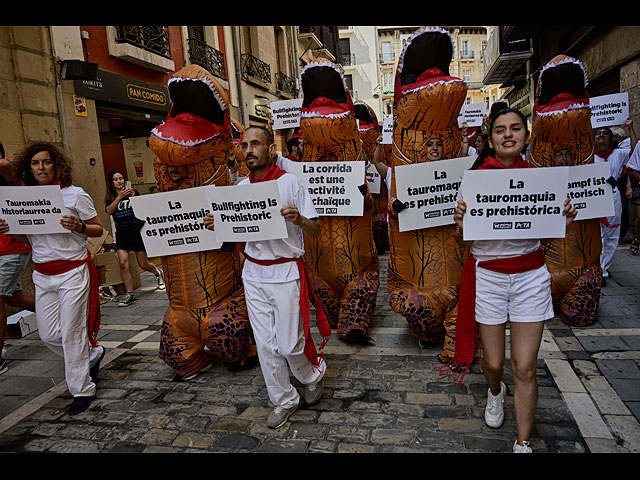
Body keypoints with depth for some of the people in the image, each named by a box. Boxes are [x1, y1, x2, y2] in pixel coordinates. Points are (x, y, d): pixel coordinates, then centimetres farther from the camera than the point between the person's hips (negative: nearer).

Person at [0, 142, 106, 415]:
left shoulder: (75, 194, -6)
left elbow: (98, 229, -2)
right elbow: (28, 238, 17)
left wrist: (78, 226, -22)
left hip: (72, 272, -5)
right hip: (42, 276, 5)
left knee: (71, 333, -2)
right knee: (48, 335, 7)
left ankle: (82, 390, 14)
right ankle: (93, 353, 34)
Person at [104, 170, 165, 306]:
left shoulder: (133, 192, 3)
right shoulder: (110, 198, 8)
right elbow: (109, 211, -11)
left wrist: (134, 197, -22)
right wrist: (120, 196, -21)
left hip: (136, 230, -2)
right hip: (121, 234, 2)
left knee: (144, 264, 3)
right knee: (123, 262, -14)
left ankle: (157, 272, 38)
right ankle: (130, 295, -5)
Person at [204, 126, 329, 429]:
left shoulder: (290, 182, -8)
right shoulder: (240, 187, 7)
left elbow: (315, 231, -8)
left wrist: (298, 219, -29)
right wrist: (217, 225, -5)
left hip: (286, 273, -4)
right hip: (253, 273, 5)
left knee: (289, 344, -1)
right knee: (265, 344, 8)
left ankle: (314, 373, 33)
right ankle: (284, 400, 28)